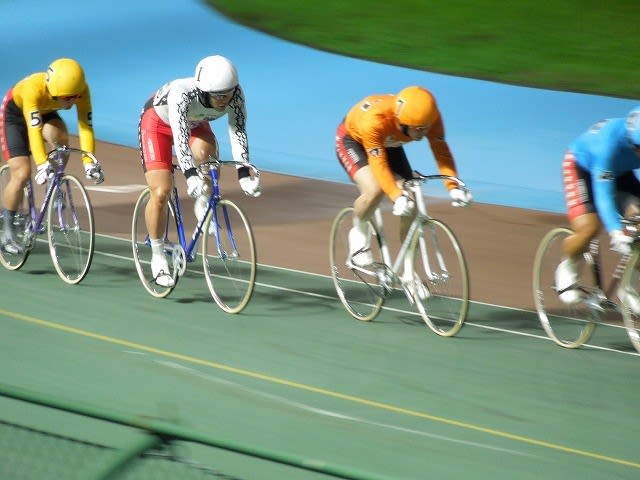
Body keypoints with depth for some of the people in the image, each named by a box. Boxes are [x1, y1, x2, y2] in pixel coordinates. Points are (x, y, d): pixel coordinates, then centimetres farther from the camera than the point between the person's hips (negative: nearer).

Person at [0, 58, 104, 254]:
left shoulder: (81, 91, -30)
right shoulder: (34, 88, -42)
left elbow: (85, 126, -33)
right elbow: (34, 129, -49)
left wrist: (89, 162, -45)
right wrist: (42, 165, -59)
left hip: (45, 113, 4)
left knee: (60, 138, -30)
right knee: (22, 173, -13)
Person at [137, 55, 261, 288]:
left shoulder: (235, 96, -29)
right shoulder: (181, 93, -41)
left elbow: (238, 133, -32)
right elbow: (179, 135, -49)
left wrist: (244, 174, -44)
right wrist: (190, 176, -61)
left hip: (195, 123, 3)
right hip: (158, 122, -3)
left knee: (204, 151, -33)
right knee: (161, 192, -16)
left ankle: (203, 204, -6)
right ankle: (157, 256, 3)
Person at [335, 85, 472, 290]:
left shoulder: (430, 118, -31)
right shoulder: (375, 119, -44)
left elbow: (441, 152, -29)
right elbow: (378, 164, -43)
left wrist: (453, 187, -43)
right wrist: (397, 197, -54)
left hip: (389, 144, 5)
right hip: (352, 140, -5)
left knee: (410, 205, -9)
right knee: (374, 190, -33)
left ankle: (409, 272, 6)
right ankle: (359, 233, -1)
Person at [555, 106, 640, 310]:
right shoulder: (609, 142, -42)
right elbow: (603, 193, -44)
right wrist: (616, 233, -56)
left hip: (620, 171, 5)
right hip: (582, 165, -5)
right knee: (589, 228, -24)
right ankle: (567, 267, 7)